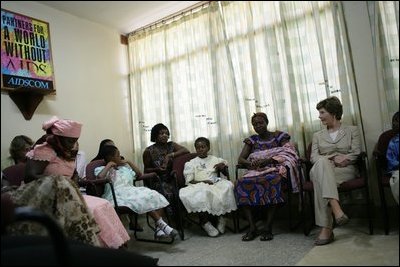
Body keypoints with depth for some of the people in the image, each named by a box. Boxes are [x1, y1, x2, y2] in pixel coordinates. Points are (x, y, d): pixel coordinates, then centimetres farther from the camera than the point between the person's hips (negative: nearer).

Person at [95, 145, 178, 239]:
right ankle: (161, 224, -24)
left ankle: (159, 228, -25)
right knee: (144, 198, -31)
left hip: (131, 191, 7)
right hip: (117, 195, -7)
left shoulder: (124, 167, 27)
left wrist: (129, 162, 21)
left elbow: (139, 174, 26)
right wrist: (109, 165, -4)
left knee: (154, 196, -20)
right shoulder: (101, 169, 8)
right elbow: (100, 177, -17)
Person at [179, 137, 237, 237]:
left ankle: (221, 215, -17)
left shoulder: (215, 159, 24)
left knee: (228, 185, -30)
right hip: (198, 185, -2)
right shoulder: (191, 163, 16)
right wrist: (202, 182, -13)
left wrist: (223, 167, 0)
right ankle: (204, 221, -21)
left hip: (215, 183, 2)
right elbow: (189, 181, 4)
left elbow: (226, 173, 24)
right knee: (203, 192, -38)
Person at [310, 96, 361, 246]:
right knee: (321, 163, -38)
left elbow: (356, 154, 4)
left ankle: (326, 228, -45)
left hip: (346, 171, -2)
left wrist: (344, 159, -15)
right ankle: (336, 210, -50)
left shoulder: (352, 130, 20)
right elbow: (313, 157, 7)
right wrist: (331, 158, -12)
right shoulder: (317, 135, 25)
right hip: (322, 169, 2)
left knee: (320, 177, -38)